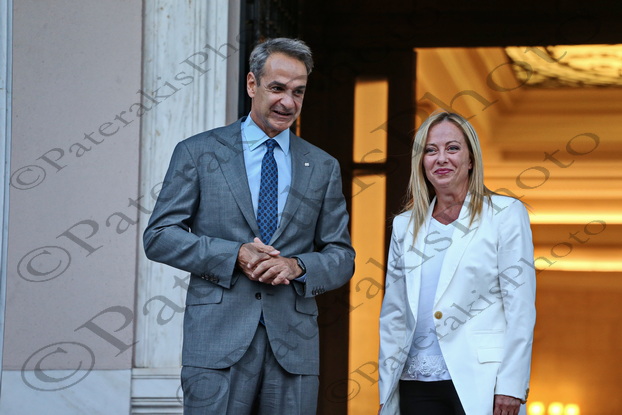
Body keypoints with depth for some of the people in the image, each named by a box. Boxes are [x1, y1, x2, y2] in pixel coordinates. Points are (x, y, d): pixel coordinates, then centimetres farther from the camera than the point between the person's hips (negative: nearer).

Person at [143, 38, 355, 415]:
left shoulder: (323, 167, 14)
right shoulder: (198, 153, 7)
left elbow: (342, 257, 13)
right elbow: (159, 236, 2)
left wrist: (297, 266, -9)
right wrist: (234, 255, -11)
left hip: (293, 344, 2)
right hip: (218, 339, -2)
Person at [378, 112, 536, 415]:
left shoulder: (506, 214, 0)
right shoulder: (405, 225, 12)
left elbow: (520, 306, -6)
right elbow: (393, 314, 14)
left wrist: (511, 385, -12)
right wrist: (387, 390, 9)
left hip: (478, 385, -4)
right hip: (416, 384, 4)